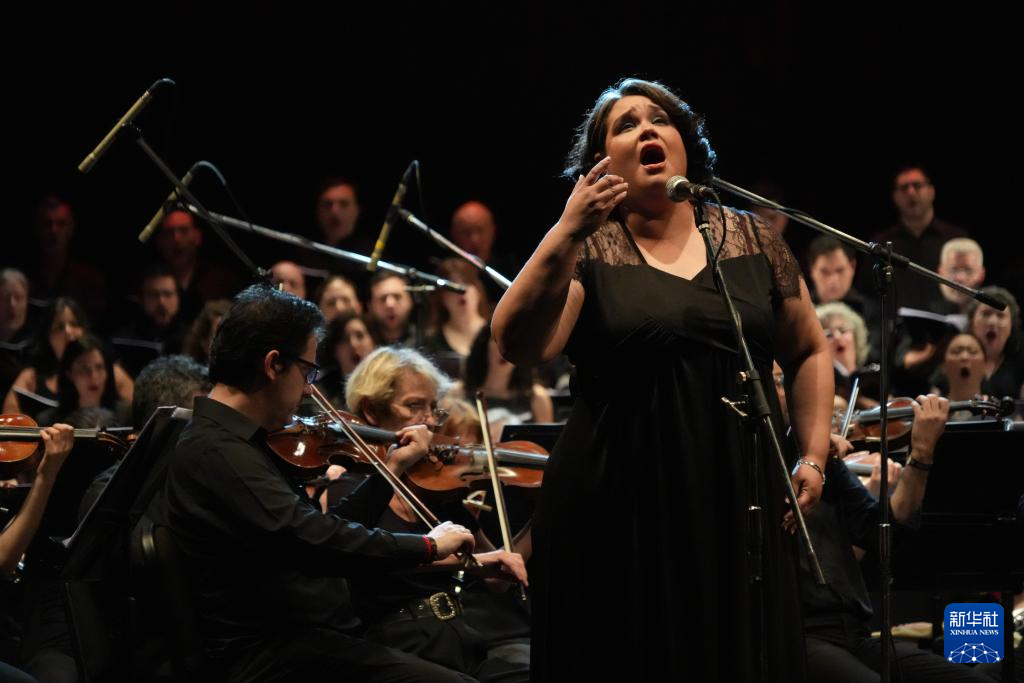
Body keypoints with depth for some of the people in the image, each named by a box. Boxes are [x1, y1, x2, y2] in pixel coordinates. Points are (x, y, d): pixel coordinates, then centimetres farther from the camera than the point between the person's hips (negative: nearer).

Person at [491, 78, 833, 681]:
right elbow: (520, 345, -16)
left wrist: (815, 456, 6)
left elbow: (810, 352, 17)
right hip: (618, 513, -2)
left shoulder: (752, 241, 8)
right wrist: (568, 233, -23)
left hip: (737, 506, 2)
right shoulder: (586, 250, 0)